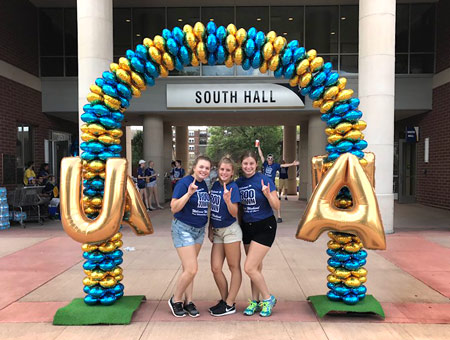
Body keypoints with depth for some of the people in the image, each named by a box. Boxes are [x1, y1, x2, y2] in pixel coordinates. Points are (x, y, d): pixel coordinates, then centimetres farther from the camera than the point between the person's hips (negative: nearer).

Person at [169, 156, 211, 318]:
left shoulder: (204, 185, 5)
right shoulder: (184, 183, -16)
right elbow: (174, 208, -20)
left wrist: (209, 228, 13)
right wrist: (189, 193, -30)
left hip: (199, 230, 7)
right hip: (183, 229, -7)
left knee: (189, 268, 14)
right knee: (191, 269, -9)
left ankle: (188, 301, 25)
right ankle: (175, 300, 13)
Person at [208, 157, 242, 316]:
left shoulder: (233, 187, -12)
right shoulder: (215, 185, 8)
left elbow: (234, 213, -16)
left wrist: (228, 200, -33)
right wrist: (210, 229, 16)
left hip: (230, 230, -7)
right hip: (217, 231, 7)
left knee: (234, 267, 6)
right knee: (215, 268, 6)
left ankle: (230, 305, 15)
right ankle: (224, 300, 24)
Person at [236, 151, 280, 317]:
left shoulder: (264, 180, -14)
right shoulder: (238, 182, 2)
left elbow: (277, 207, -15)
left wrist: (267, 194, -32)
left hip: (265, 227, -5)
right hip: (247, 227, 6)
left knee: (249, 268, -9)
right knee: (256, 267, 16)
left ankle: (268, 299, 13)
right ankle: (255, 301, 32)